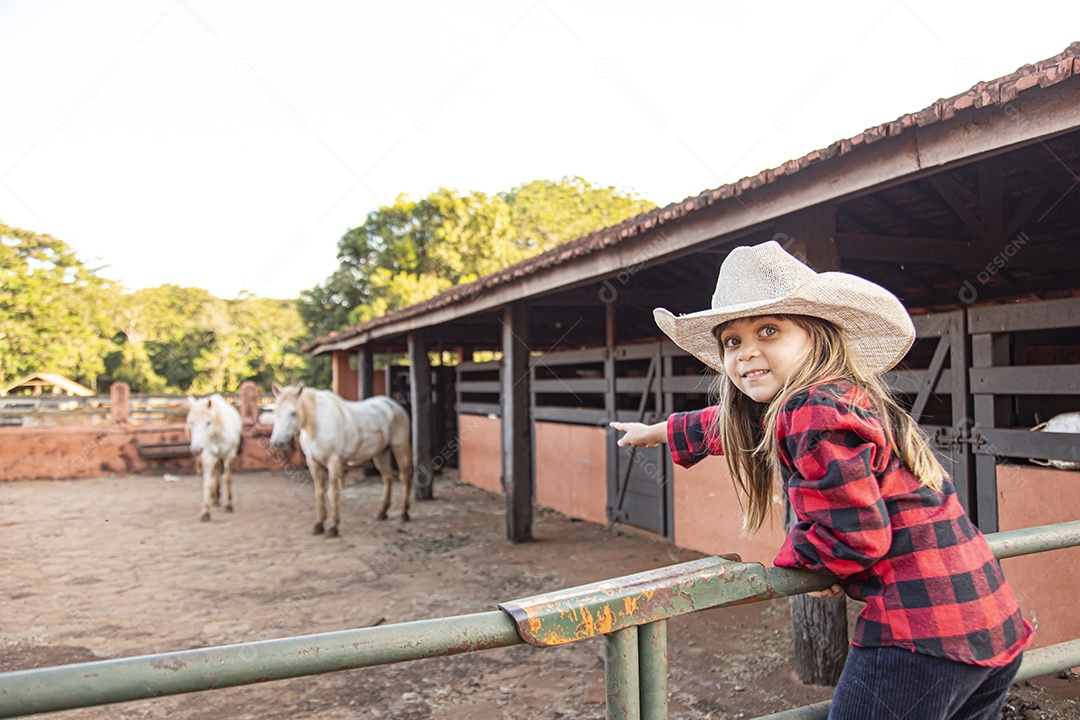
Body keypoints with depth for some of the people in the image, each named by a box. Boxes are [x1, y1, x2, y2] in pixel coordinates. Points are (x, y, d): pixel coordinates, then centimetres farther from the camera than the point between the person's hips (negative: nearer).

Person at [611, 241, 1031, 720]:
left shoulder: (816, 412, -21)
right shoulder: (842, 396, 11)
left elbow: (856, 537, -22)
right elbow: (736, 424, 26)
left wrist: (793, 555, -1)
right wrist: (659, 431, 40)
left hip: (922, 636, -10)